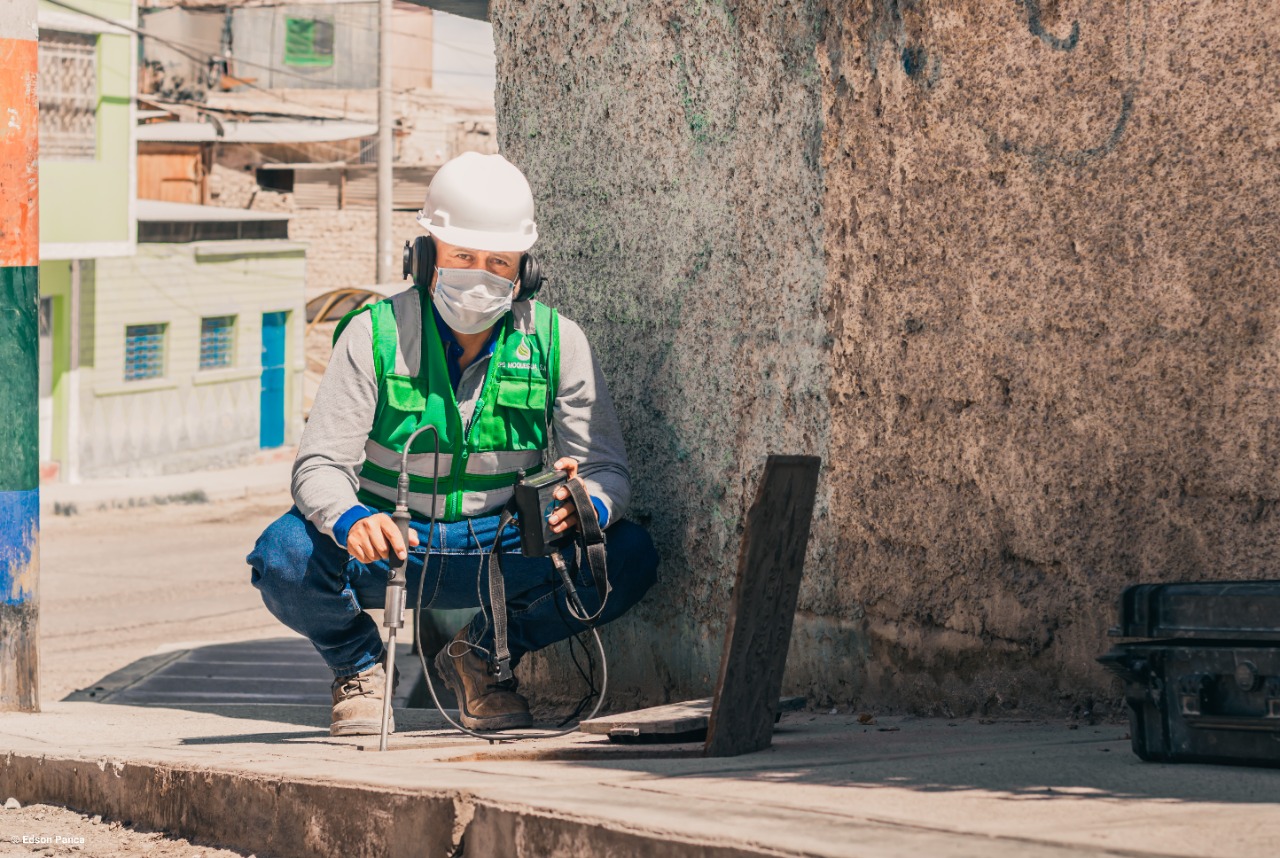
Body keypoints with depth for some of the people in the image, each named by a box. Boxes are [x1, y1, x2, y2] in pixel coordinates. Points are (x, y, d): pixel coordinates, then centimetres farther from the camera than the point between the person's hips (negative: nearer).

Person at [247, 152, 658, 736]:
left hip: (501, 557, 2)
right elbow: (321, 465, -16)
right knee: (284, 554, -32)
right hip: (389, 552, -2)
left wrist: (588, 505, -33)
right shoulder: (375, 335, -10)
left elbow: (608, 468, -6)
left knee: (630, 556, -23)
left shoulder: (557, 342, -5)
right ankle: (359, 665, 3)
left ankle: (483, 653, 4)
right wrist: (351, 521, -41)